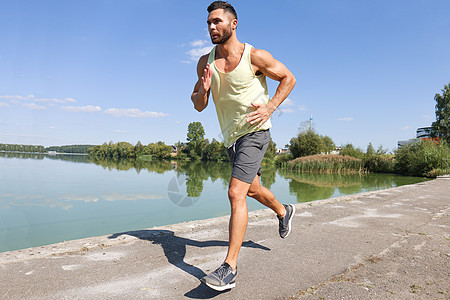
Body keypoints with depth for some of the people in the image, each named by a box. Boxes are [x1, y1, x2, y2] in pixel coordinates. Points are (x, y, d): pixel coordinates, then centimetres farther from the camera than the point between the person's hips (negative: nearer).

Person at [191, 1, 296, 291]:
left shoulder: (256, 56, -11)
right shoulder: (206, 62, 2)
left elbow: (288, 78, 1)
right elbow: (198, 106, 5)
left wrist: (269, 107, -13)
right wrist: (203, 90, -18)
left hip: (254, 131, -6)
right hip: (231, 136, 7)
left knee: (236, 194, -19)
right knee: (253, 189, 22)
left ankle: (229, 269, -12)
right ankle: (284, 211, 52)